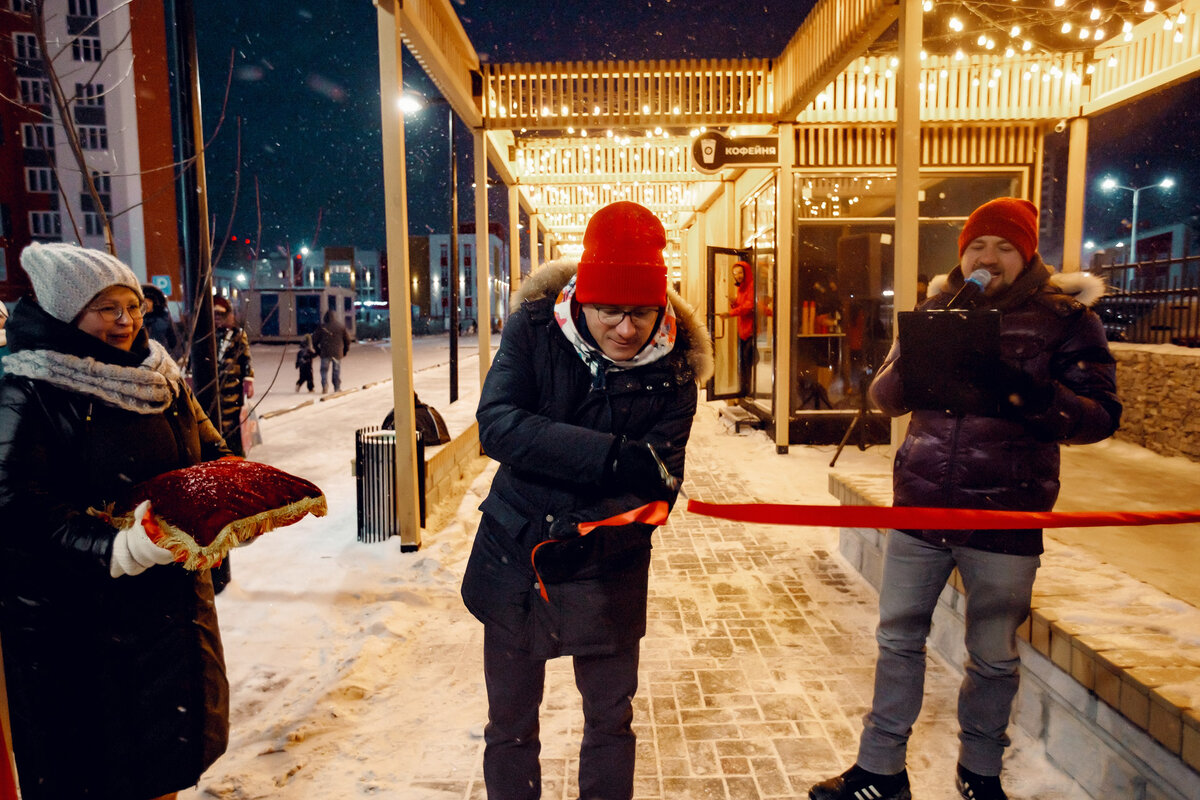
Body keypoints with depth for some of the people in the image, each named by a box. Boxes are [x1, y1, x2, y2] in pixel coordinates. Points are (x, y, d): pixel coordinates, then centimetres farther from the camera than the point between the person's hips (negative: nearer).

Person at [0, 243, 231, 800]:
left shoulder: (159, 374, 7)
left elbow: (210, 452, 12)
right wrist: (115, 548, -32)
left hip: (171, 594, 7)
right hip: (74, 614, -6)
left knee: (170, 737, 21)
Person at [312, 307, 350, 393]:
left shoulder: (322, 327, -1)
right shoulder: (341, 327, 2)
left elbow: (314, 340, 3)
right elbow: (347, 340, 6)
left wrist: (318, 351, 15)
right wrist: (345, 351, 17)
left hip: (325, 353, -1)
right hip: (338, 353, 1)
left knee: (324, 370, 8)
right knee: (337, 371, 9)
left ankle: (325, 385, -11)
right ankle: (337, 388, 12)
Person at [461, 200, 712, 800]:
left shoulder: (673, 369, -12)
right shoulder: (534, 329, -12)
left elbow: (656, 486, -15)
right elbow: (496, 424, -25)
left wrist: (583, 534, -31)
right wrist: (611, 455, -35)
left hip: (606, 570, 0)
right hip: (514, 559, 0)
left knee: (610, 720, 18)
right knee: (510, 724, 17)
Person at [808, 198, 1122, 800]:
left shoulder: (1065, 318, -2)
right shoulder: (936, 310, 7)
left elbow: (1100, 417, -8)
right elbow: (884, 398, 6)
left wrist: (1027, 392, -27)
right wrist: (911, 363, -16)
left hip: (1005, 520, -3)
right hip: (919, 506, 3)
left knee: (993, 657, 13)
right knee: (898, 639, 12)